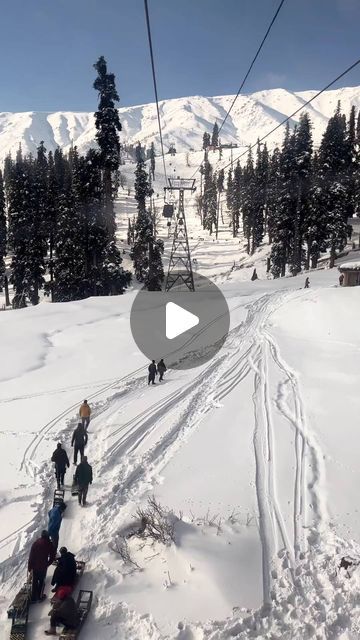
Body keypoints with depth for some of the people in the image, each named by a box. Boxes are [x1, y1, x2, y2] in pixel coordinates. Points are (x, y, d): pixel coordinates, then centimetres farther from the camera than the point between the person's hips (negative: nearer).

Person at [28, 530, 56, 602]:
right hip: (43, 567, -1)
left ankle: (33, 598, 24)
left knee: (34, 581, 17)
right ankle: (39, 596, 26)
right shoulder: (50, 544, -10)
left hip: (35, 566, 2)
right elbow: (52, 556, -4)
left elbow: (31, 555, -6)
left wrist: (29, 566, 2)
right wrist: (47, 564, 12)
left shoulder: (36, 543, -8)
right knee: (41, 581, 18)